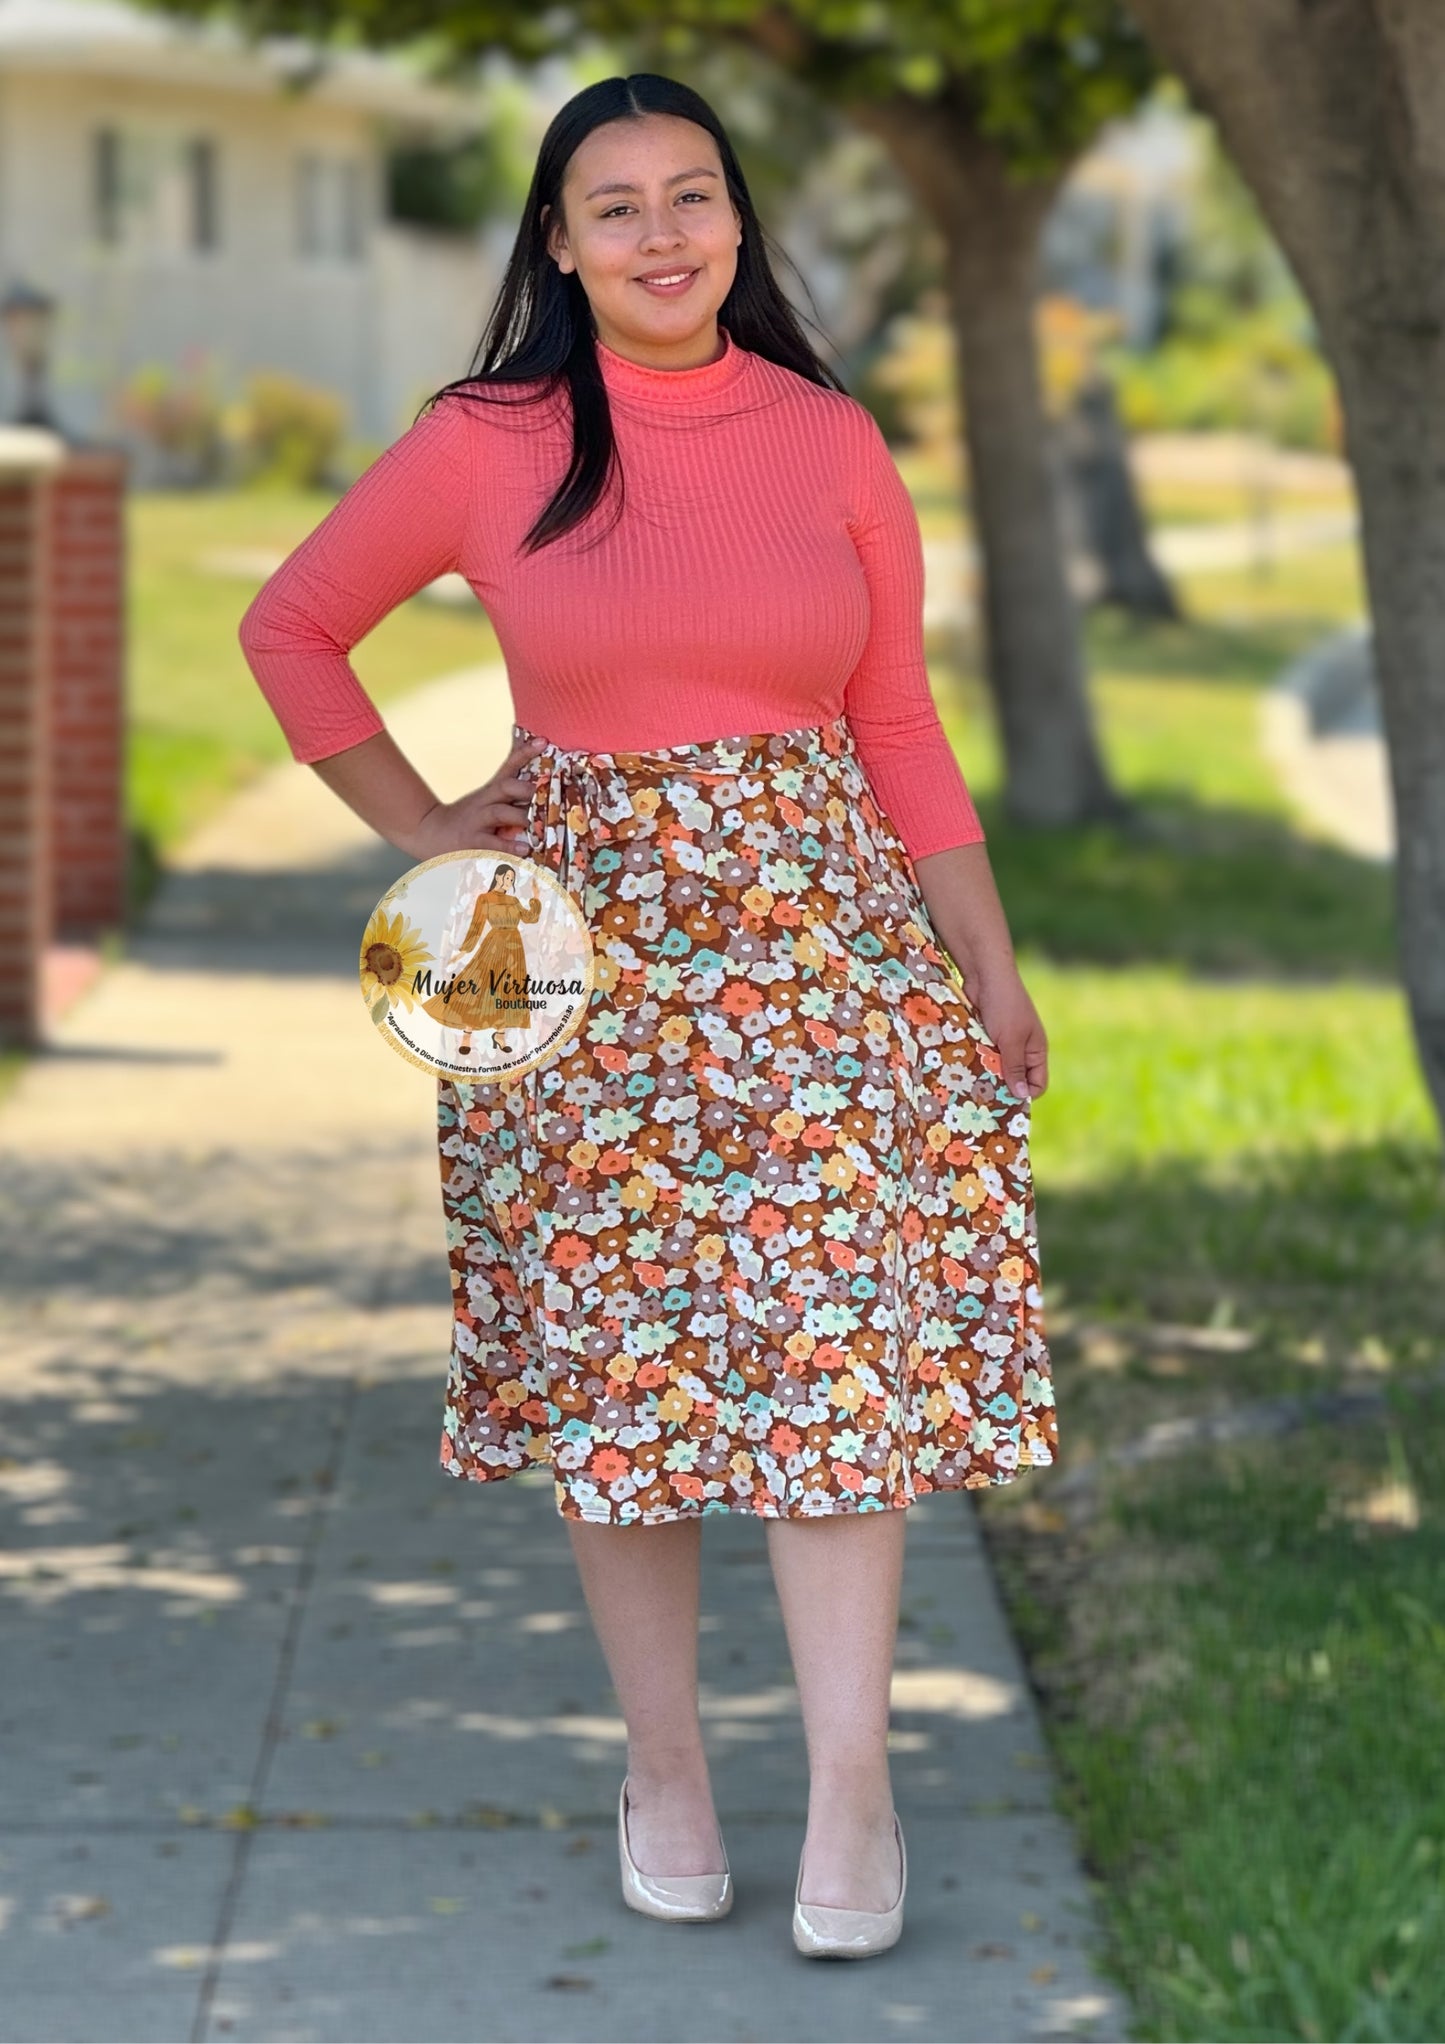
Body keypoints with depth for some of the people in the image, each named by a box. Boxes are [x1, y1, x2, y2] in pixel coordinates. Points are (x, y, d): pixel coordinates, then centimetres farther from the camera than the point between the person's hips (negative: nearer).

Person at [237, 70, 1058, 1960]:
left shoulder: (832, 443, 4)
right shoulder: (485, 448, 0)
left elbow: (899, 724, 9)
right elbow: (290, 627, 10)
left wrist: (991, 960, 7)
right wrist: (419, 827, 5)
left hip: (819, 933, 0)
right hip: (586, 944, 0)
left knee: (835, 1334, -7)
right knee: (612, 1349, 4)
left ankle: (855, 1793, -3)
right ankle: (663, 1761, 18)